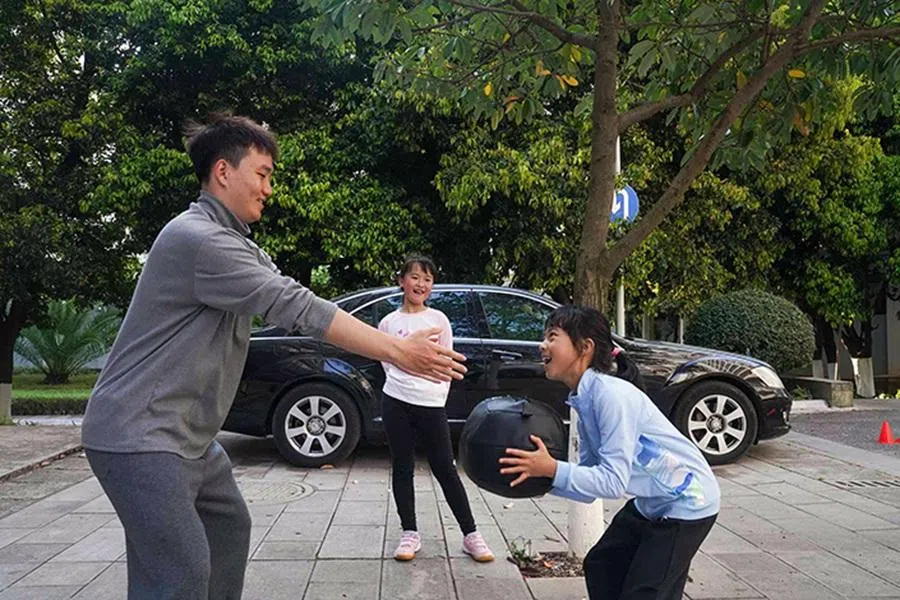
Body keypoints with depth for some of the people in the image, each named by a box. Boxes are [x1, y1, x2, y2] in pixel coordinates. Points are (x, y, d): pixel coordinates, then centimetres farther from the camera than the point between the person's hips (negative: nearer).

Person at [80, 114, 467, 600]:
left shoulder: (236, 244, 13)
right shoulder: (199, 237, -21)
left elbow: (293, 303, 7)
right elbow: (296, 307, -24)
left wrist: (396, 346, -2)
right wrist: (395, 351, -21)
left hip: (188, 433, 11)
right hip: (141, 434, -11)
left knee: (229, 528, 20)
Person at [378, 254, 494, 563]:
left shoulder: (438, 320, 2)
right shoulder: (388, 322, 3)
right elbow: (387, 363, 13)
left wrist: (437, 397, 3)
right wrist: (401, 386, 6)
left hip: (431, 404, -1)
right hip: (395, 402, 1)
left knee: (445, 470, 2)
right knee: (402, 468, 8)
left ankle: (470, 534, 11)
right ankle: (409, 533, 19)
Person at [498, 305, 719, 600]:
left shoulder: (611, 394, -27)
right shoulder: (583, 401, 1)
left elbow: (614, 481, -30)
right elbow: (590, 482, 2)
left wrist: (552, 469, -36)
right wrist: (536, 471, -10)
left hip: (686, 503, -10)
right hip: (651, 502, 10)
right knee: (600, 566, 20)